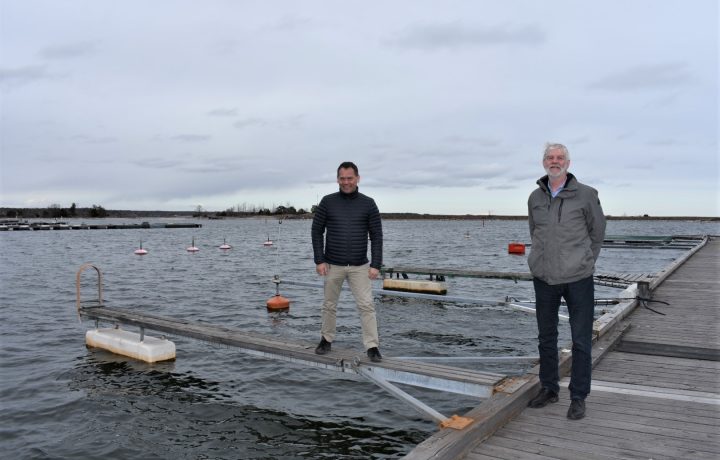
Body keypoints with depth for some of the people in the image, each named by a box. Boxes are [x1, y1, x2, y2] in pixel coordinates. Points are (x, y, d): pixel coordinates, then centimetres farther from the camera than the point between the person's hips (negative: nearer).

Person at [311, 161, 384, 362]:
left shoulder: (368, 204, -1)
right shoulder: (327, 202, -1)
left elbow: (376, 236, -1)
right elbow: (317, 231, 2)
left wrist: (376, 264, -8)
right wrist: (319, 260, -6)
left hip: (360, 266, -1)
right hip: (333, 265, 1)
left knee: (366, 305, -5)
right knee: (329, 305, 12)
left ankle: (372, 347, 1)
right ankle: (326, 340, 30)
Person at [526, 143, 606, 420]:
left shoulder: (586, 195, -5)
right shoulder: (535, 198, 6)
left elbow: (597, 233, 4)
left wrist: (584, 263, 5)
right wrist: (543, 262, 12)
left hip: (578, 279, -4)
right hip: (544, 278, 4)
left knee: (581, 341, 2)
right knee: (546, 338, 14)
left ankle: (578, 397, 15)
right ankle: (549, 389, 29)